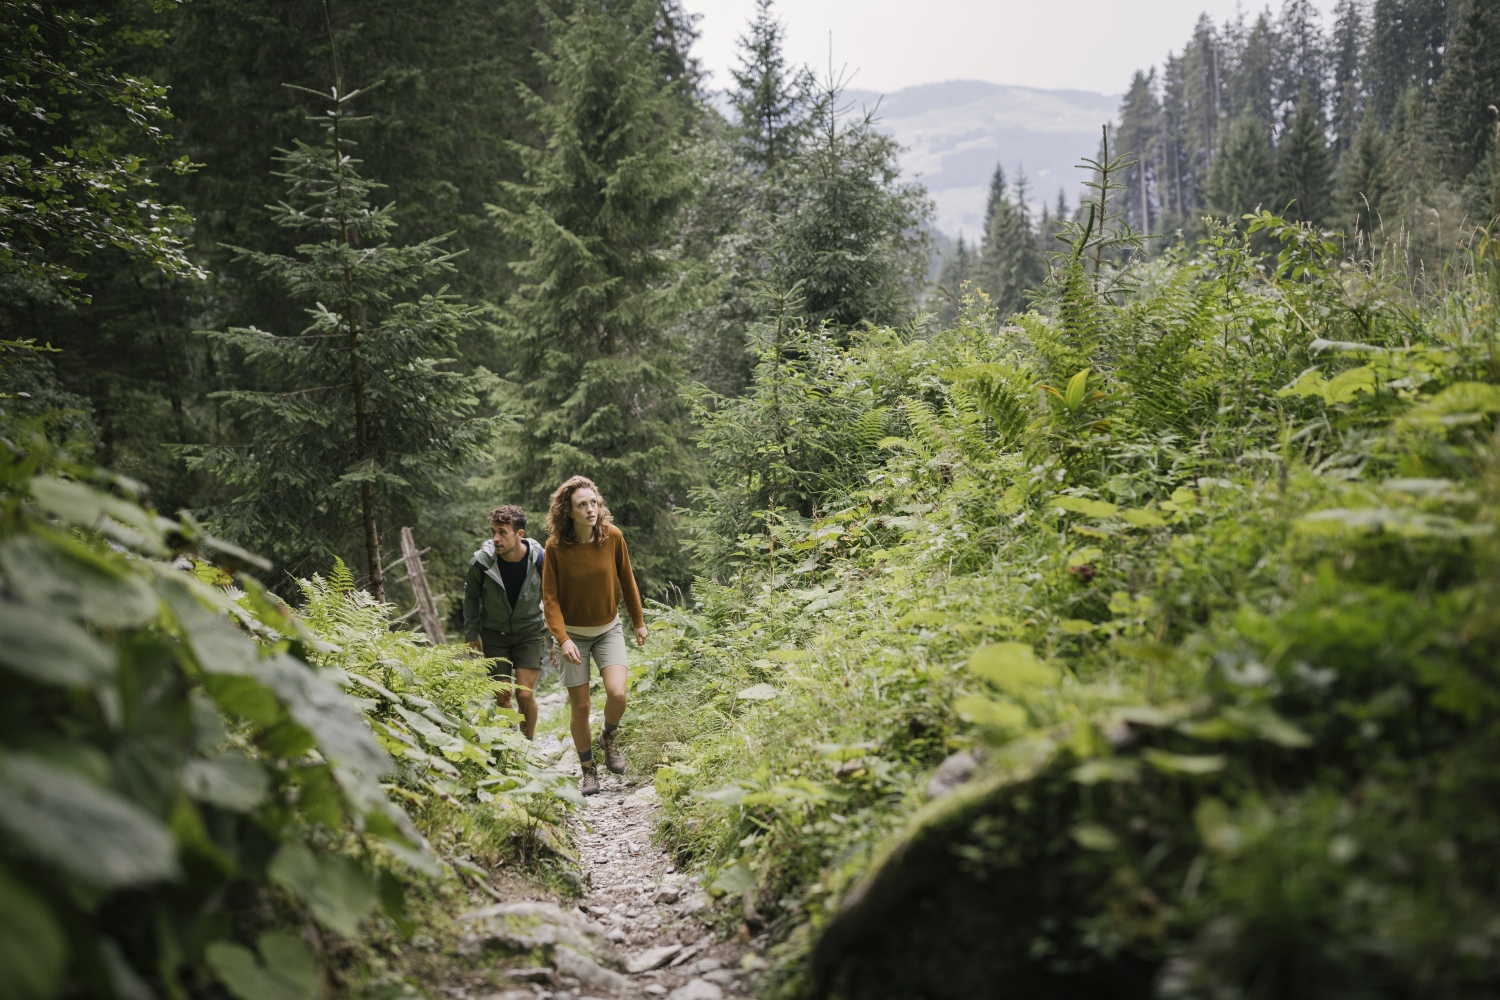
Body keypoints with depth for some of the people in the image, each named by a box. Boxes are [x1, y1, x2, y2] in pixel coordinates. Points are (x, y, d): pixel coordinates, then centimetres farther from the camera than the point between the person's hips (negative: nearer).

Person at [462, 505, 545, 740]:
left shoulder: (540, 559, -20)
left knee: (524, 694, -9)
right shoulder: (482, 561, -20)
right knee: (501, 696, 3)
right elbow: (471, 597, 0)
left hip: (530, 632, -1)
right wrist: (472, 635, 6)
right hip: (494, 633, 1)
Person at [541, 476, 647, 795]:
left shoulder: (613, 537, -11)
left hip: (608, 629, 1)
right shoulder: (556, 547, -17)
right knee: (580, 707, 2)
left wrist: (638, 621, 10)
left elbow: (626, 580, 3)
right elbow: (550, 598, -12)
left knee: (617, 693, -19)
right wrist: (563, 639, -23)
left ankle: (610, 738, 14)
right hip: (574, 634, -1)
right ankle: (588, 770, 23)